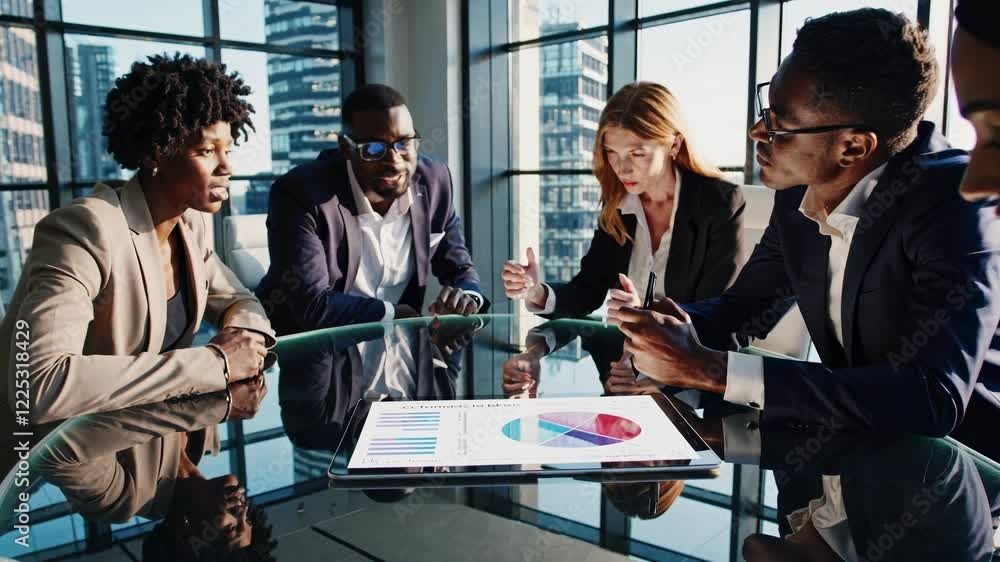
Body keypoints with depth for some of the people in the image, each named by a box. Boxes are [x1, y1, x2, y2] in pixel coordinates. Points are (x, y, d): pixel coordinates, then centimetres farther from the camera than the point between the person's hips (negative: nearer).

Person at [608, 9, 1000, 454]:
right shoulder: (798, 197, -4)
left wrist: (708, 368, -32)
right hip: (855, 441, 5)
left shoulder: (952, 200, -22)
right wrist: (655, 322, -14)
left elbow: (934, 400, -31)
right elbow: (741, 309, 8)